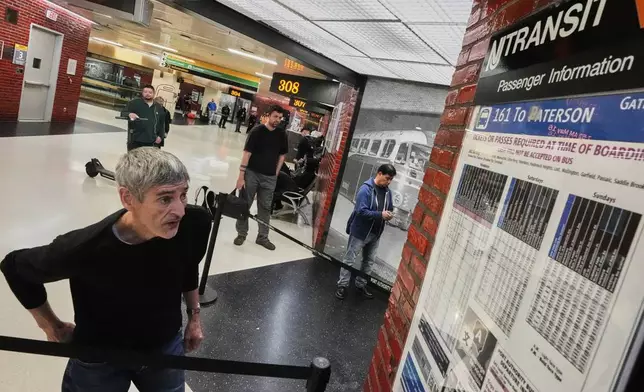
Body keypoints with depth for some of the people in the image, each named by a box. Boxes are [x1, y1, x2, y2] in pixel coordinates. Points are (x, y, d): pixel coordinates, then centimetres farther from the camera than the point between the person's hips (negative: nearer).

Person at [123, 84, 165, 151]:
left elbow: (162, 123, 19)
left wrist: (160, 136, 8)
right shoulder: (134, 103, 3)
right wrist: (129, 114, -24)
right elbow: (123, 113, -1)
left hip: (152, 142, 2)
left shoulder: (159, 108, 14)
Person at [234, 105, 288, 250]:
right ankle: (241, 233, 22)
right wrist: (241, 176, -15)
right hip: (252, 173, -3)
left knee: (265, 207, 10)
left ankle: (262, 237, 22)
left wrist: (276, 173, 7)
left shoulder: (282, 134, 2)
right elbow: (247, 154, -12)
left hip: (269, 177, 3)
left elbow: (282, 155, 13)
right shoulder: (257, 131, -10)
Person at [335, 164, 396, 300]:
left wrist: (389, 214, -9)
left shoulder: (387, 191, 1)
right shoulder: (366, 189, -21)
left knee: (369, 261, 18)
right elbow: (361, 211, -27)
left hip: (376, 233, 7)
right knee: (350, 260, 6)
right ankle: (342, 285, 19)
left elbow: (390, 208, 14)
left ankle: (361, 284, 34)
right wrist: (380, 215, -31)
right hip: (360, 231, -7)